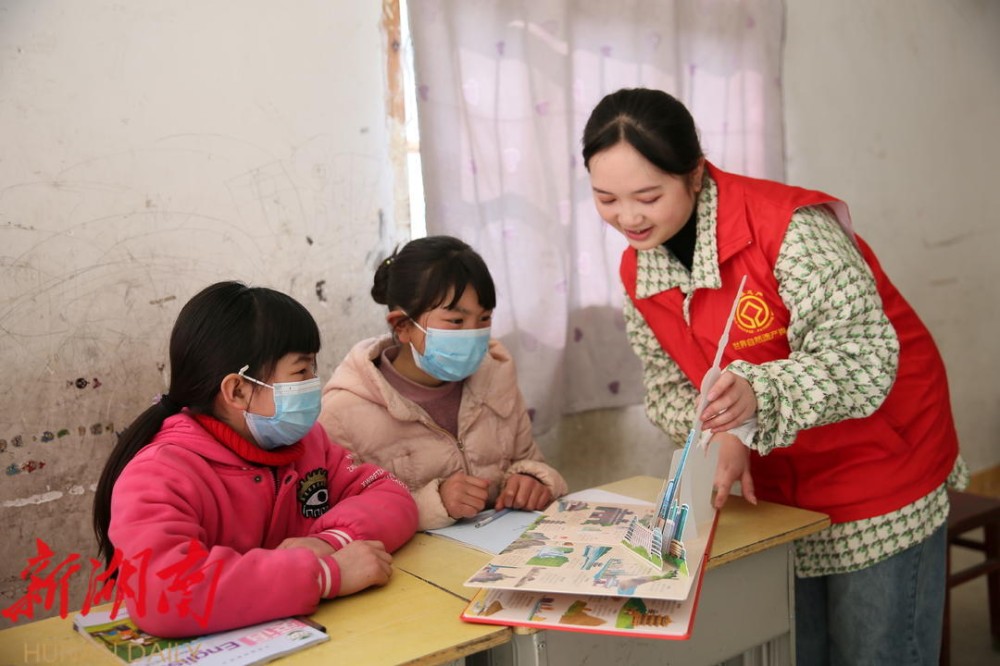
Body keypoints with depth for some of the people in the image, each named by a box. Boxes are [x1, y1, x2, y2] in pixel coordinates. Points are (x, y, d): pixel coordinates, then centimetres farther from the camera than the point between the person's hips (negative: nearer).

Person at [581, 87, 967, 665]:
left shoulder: (787, 225, -25)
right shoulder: (638, 269, -6)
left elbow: (864, 358, -30)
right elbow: (670, 387, 1)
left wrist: (759, 394, -47)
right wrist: (719, 437, -20)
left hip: (880, 471, -5)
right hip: (778, 489, 5)